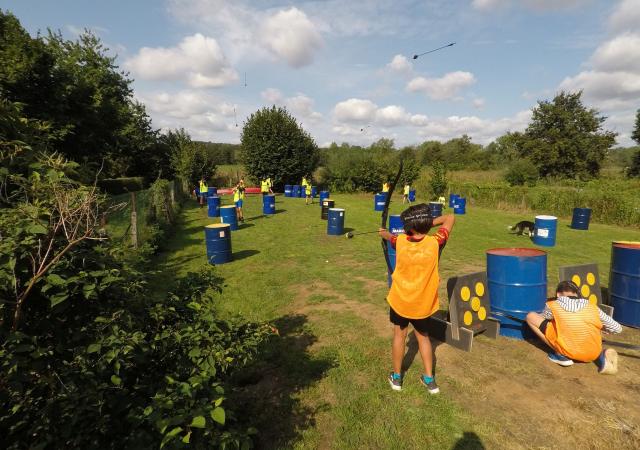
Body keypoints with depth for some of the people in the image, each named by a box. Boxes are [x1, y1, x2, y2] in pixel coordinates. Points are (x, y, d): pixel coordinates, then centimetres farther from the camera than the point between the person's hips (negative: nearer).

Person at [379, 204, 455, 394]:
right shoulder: (434, 242, -18)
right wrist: (430, 222, 1)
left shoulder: (400, 241, -16)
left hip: (400, 300, 0)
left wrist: (384, 232, 31)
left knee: (399, 335, 19)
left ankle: (396, 377, 31)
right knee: (423, 337, 23)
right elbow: (450, 218, -4)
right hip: (423, 303, 0)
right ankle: (429, 379, 28)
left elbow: (387, 235, 10)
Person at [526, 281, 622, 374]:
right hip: (592, 355, 4)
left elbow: (542, 318, 19)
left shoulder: (552, 305, -2)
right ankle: (601, 356, 7)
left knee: (530, 316, 2)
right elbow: (618, 328, 17)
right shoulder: (592, 307, 6)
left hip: (569, 352, -4)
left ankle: (561, 355, 1)